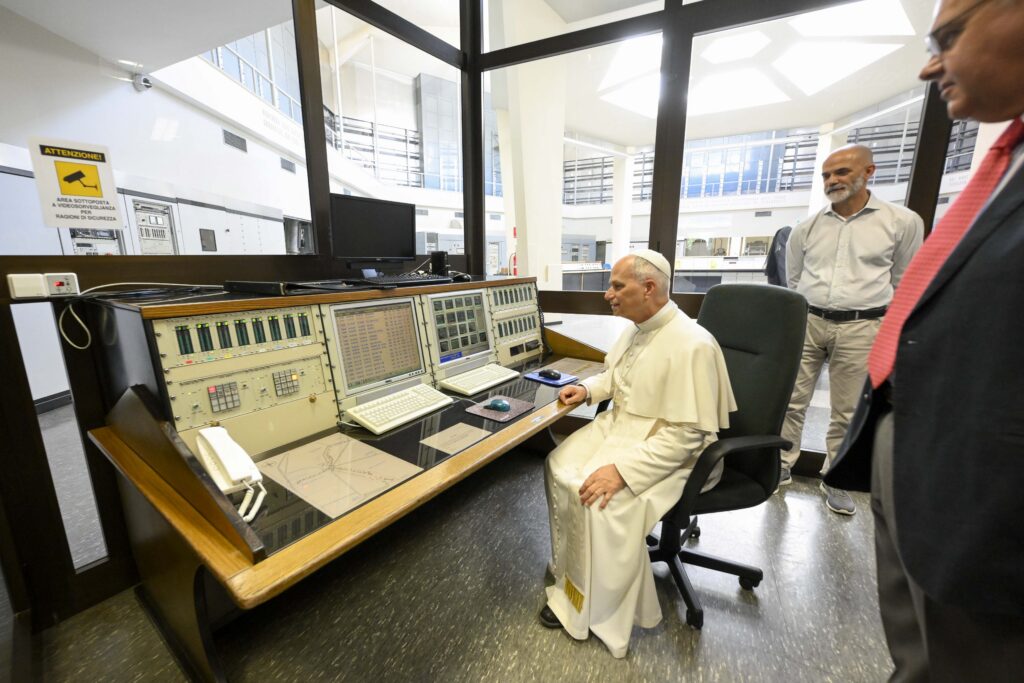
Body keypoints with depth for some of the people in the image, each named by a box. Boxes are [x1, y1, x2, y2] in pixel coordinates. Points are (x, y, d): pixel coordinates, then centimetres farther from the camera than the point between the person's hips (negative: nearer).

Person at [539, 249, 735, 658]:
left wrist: (623, 470, -31)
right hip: (621, 424, 9)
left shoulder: (690, 345, -26)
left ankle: (592, 610, 3)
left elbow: (685, 435, -27)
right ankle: (570, 575, 14)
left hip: (670, 450, -8)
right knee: (559, 468, -2)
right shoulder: (636, 328, 2)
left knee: (601, 501, -25)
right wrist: (588, 388, 2)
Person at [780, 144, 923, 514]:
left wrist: (884, 328, 7)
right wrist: (800, 319, 13)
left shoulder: (903, 222, 1)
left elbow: (903, 283, 8)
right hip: (807, 322, 2)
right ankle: (781, 466, 17)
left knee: (848, 413, 7)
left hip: (861, 329, -1)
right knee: (791, 401, 3)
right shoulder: (806, 229, 5)